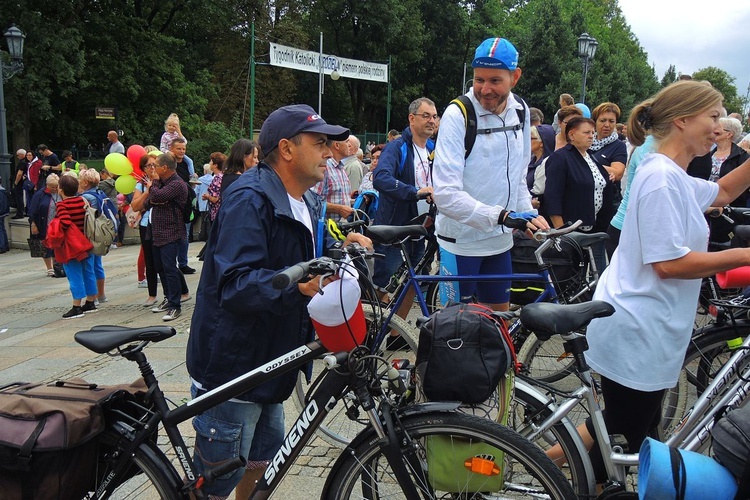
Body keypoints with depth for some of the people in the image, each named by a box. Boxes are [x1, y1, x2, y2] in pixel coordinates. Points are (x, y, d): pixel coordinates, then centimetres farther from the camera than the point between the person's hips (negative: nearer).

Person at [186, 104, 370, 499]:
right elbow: (236, 285, -31)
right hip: (230, 367, -9)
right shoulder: (249, 200, -22)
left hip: (268, 362, 9)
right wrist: (295, 284, -46)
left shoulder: (306, 203, 10)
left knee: (263, 459, 23)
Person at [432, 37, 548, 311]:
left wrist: (529, 214, -1)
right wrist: (501, 215, -32)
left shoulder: (520, 110, 3)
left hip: (500, 239, 6)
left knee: (500, 316, 16)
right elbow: (446, 195, -25)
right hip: (461, 240, -6)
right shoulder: (458, 115, -17)